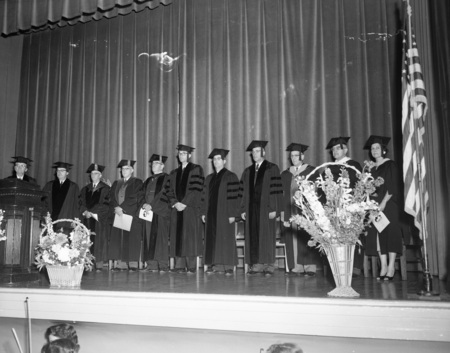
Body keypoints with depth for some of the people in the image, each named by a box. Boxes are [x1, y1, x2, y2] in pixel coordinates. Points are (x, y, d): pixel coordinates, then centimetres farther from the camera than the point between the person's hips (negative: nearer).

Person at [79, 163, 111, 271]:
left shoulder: (105, 188, 3)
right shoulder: (85, 189, 18)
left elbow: (106, 204, -6)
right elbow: (81, 203, 12)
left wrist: (92, 213, -11)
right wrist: (85, 211, -8)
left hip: (100, 219, -4)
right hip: (87, 219, 4)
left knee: (99, 242, -6)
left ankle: (99, 264, -4)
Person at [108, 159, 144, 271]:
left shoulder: (137, 182, 4)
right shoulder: (116, 184, 19)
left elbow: (137, 199, -7)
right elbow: (111, 198, 11)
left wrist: (122, 208, -12)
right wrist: (116, 208, -9)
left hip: (132, 215, -4)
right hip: (117, 214, 4)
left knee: (131, 239, -6)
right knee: (117, 239, 0)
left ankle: (132, 264, -4)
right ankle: (118, 263, 1)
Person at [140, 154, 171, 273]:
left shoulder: (166, 178, 0)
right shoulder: (148, 181, 21)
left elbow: (165, 196, -10)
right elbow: (144, 195, 19)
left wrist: (152, 206, -16)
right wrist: (144, 204, -2)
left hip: (161, 212, -6)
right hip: (148, 212, 7)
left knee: (160, 237, -8)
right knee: (149, 237, 3)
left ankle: (163, 265, -6)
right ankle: (151, 264, 6)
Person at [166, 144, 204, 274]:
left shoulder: (196, 169, 2)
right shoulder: (174, 173, 18)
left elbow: (196, 189, -8)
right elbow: (170, 191, 13)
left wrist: (184, 203, -14)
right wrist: (175, 203, -5)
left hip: (191, 208, -5)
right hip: (177, 208, 5)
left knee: (190, 237, -7)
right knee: (178, 237, 1)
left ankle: (191, 266, -4)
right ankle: (179, 265, 4)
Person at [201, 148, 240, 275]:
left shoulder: (230, 177, -2)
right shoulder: (209, 178, 16)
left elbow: (234, 196, -9)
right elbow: (205, 196, 15)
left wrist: (232, 214, -15)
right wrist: (204, 212, 7)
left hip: (225, 213, -5)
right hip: (212, 213, 5)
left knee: (226, 238, -3)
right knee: (212, 238, 4)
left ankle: (228, 266, 3)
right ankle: (215, 265, 10)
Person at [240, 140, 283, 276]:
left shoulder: (271, 168, 0)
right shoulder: (248, 171, 15)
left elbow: (276, 190, -7)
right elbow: (244, 192, 13)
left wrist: (273, 209, -14)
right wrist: (243, 209, 6)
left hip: (265, 208, -4)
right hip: (252, 209, 5)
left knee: (267, 236, -1)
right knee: (253, 237, 2)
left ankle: (269, 265, 7)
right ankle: (257, 264, 8)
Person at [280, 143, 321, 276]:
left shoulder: (311, 171, 4)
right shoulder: (285, 174, 15)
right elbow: (283, 194, 12)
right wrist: (284, 213, 3)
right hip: (291, 211, 3)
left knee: (307, 239, -4)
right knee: (293, 239, 0)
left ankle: (310, 267, 2)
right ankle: (296, 267, 6)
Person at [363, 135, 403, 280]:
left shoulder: (390, 165, -1)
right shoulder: (372, 169, 18)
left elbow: (392, 187, -9)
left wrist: (384, 202, -18)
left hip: (388, 204, -6)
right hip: (375, 205, 6)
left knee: (390, 234, -6)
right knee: (377, 235, 0)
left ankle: (391, 268, -4)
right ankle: (383, 267, 3)